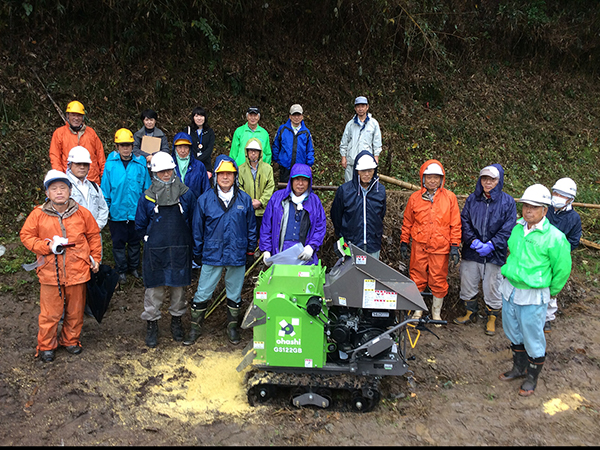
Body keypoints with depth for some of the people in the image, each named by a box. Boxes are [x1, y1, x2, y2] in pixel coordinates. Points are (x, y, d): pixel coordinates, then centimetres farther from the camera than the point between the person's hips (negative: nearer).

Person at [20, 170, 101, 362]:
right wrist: (46, 246, -12)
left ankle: (71, 340, 34)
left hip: (77, 272, 1)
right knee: (50, 313, 4)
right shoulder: (38, 214, -3)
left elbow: (94, 235, 11)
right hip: (50, 273, -1)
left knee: (75, 311, 13)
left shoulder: (82, 213, 0)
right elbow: (26, 236, 3)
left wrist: (95, 258, 8)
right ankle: (46, 346, 24)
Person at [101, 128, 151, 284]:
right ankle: (121, 270, 26)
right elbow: (105, 188, 0)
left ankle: (134, 267, 34)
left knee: (135, 241, 15)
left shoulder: (140, 163, -4)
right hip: (117, 212, -1)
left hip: (136, 211, 1)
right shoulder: (111, 163, -6)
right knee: (118, 242, 10)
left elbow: (146, 187, 3)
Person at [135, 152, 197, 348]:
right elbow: (140, 225, 13)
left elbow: (193, 221, 11)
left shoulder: (186, 194, 2)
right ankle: (151, 324, 19)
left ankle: (176, 321, 28)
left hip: (180, 249, 1)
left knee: (178, 285, 9)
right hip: (155, 251, 0)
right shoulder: (147, 197, 2)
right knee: (154, 288, 3)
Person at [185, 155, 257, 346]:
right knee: (202, 293, 6)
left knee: (234, 294, 14)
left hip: (237, 256, 1)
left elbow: (251, 228, 8)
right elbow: (197, 229, 5)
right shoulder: (204, 199, -3)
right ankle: (195, 327, 24)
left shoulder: (244, 199, -1)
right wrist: (198, 254, 8)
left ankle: (232, 326, 31)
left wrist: (250, 251, 8)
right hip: (212, 255, -1)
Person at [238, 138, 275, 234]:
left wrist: (261, 201, -11)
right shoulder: (241, 169, 6)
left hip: (263, 211, 0)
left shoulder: (268, 168, 6)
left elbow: (270, 187, 2)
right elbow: (239, 188, 2)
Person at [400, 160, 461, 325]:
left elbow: (455, 224, 3)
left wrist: (454, 246, -1)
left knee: (439, 281, 6)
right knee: (417, 279, 7)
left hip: (440, 247, -1)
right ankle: (417, 310, 27)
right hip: (419, 246, 1)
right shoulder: (415, 198, 4)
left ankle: (436, 312, 26)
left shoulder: (450, 197, 1)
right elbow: (407, 222, 11)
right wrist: (404, 242, 9)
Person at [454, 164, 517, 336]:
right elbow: (464, 221, 1)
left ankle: (492, 319, 27)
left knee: (492, 287, 6)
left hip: (494, 254, -3)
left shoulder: (508, 202, -3)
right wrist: (473, 240, -14)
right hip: (471, 251, 3)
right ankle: (470, 313, 34)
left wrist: (491, 245, -16)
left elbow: (508, 229, -6)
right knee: (468, 284, 13)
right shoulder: (472, 199, 4)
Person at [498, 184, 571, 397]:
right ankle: (518, 368, 41)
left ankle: (532, 377, 28)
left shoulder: (555, 237, -17)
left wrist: (551, 292, 4)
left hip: (533, 297, -6)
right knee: (513, 333, 20)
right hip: (509, 289, 6)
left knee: (533, 339, 8)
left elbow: (562, 269, -6)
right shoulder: (517, 228, -1)